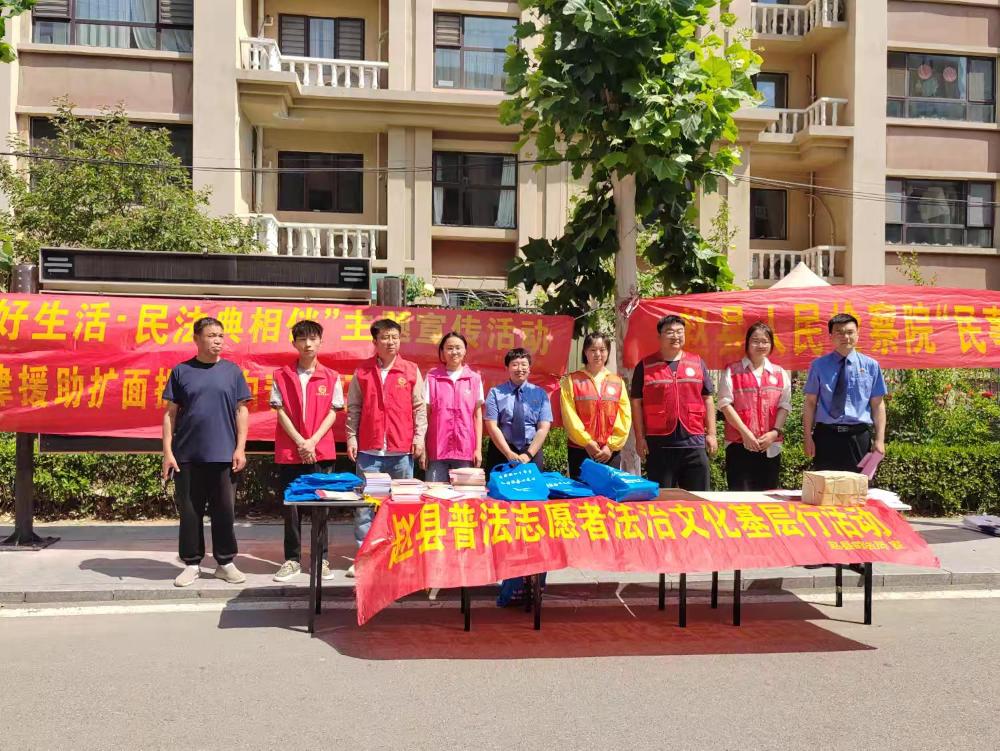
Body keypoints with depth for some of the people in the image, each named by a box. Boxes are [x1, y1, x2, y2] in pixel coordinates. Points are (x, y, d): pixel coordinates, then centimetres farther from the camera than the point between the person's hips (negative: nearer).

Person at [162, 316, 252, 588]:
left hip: (224, 455, 0)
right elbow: (170, 413, 5)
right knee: (190, 512, 6)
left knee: (224, 511, 5)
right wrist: (167, 451, -2)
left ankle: (226, 563, 17)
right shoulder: (181, 371, 4)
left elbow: (241, 411, 5)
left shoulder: (232, 371, 5)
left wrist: (240, 448, -3)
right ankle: (192, 564, 18)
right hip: (187, 455, 0)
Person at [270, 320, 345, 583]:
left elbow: (332, 413, 1)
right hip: (289, 451, 0)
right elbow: (280, 411, 0)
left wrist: (313, 441, -11)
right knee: (291, 506, 4)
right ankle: (292, 559, 14)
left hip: (321, 450, 0)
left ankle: (321, 559, 13)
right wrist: (300, 442, -10)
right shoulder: (282, 376, 4)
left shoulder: (331, 377, 4)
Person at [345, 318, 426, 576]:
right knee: (364, 505, 2)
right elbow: (353, 409, 9)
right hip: (369, 450, 0)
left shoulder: (411, 371, 6)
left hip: (402, 449, 0)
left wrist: (419, 436, -2)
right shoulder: (362, 372, 7)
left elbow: (419, 407, 6)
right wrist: (351, 437, 1)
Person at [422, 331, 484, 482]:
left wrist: (478, 448, 2)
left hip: (465, 451, 1)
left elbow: (477, 416, 7)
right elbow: (425, 415, 3)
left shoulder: (475, 378, 5)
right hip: (437, 450, -1)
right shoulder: (432, 377, 2)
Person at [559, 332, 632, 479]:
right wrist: (587, 442, -12)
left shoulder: (617, 382, 9)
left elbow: (625, 416, 3)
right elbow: (569, 415, -6)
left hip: (611, 452, 2)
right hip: (580, 450, -2)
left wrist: (611, 445, -7)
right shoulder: (572, 380, 2)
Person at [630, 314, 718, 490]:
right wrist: (640, 438, -2)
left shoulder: (698, 363, 11)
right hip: (659, 443, -2)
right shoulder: (645, 367, 4)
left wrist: (711, 434, 6)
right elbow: (636, 403, 4)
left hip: (694, 442, 2)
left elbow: (708, 399, 12)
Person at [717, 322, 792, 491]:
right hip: (739, 445, -3)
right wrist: (745, 432, -13)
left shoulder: (780, 373, 12)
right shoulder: (732, 371, 2)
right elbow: (725, 403, -5)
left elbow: (785, 405, 6)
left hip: (770, 447, 3)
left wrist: (775, 432, -9)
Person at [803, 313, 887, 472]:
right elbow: (810, 403, 4)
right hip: (826, 436, 0)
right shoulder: (819, 365, 4)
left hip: (859, 437, 0)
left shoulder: (870, 366, 4)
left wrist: (880, 439, -2)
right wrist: (808, 437, -1)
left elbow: (878, 405, 5)